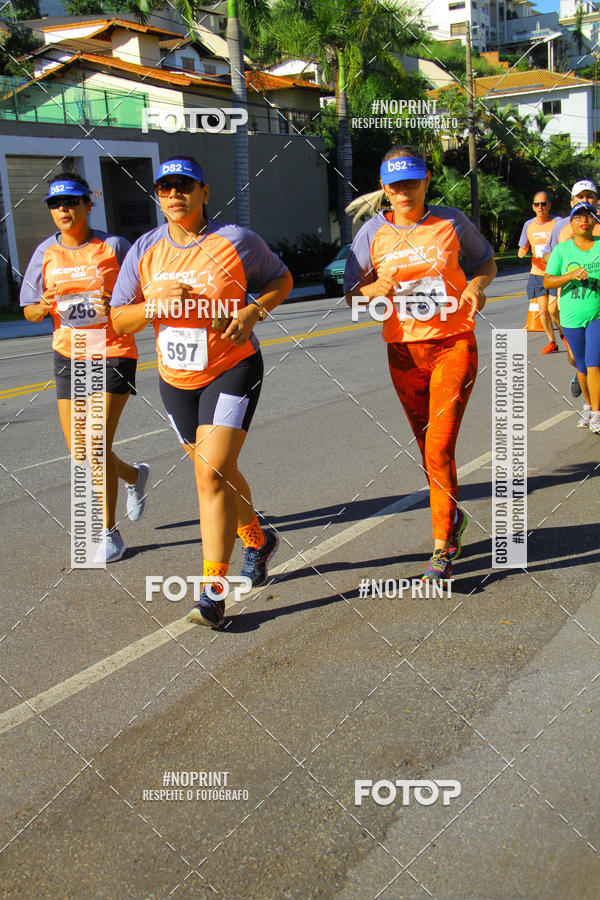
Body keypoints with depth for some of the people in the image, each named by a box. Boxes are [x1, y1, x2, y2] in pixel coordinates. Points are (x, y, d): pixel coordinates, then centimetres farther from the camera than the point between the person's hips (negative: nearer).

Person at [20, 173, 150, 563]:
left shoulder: (114, 247, -6)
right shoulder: (46, 253, 6)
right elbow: (30, 311, 10)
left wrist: (118, 306, -21)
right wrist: (45, 306, -13)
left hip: (113, 354, -5)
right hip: (68, 356, 5)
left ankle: (109, 534, 8)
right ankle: (135, 476, 38)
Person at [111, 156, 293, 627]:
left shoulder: (237, 240, -7)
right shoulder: (145, 249, 2)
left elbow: (283, 278, 7)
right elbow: (118, 320, 2)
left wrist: (253, 310, -12)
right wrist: (156, 306, -18)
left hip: (232, 370, -5)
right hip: (175, 378, 5)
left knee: (213, 474, -16)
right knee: (216, 472, 17)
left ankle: (213, 593, -9)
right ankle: (258, 540, 44)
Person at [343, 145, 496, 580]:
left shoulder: (451, 221, 0)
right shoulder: (374, 232, 2)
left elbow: (487, 261, 14)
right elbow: (351, 292, 5)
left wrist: (477, 284, -8)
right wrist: (374, 290, -18)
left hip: (454, 346, -2)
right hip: (404, 352, 3)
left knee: (439, 448, -12)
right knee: (428, 448, 12)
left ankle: (443, 545, 0)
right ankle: (453, 517, 37)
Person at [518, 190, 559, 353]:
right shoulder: (528, 225, 7)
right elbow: (523, 248, 13)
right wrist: (521, 252, -11)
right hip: (537, 273, 4)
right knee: (543, 308, 2)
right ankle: (552, 341, 16)